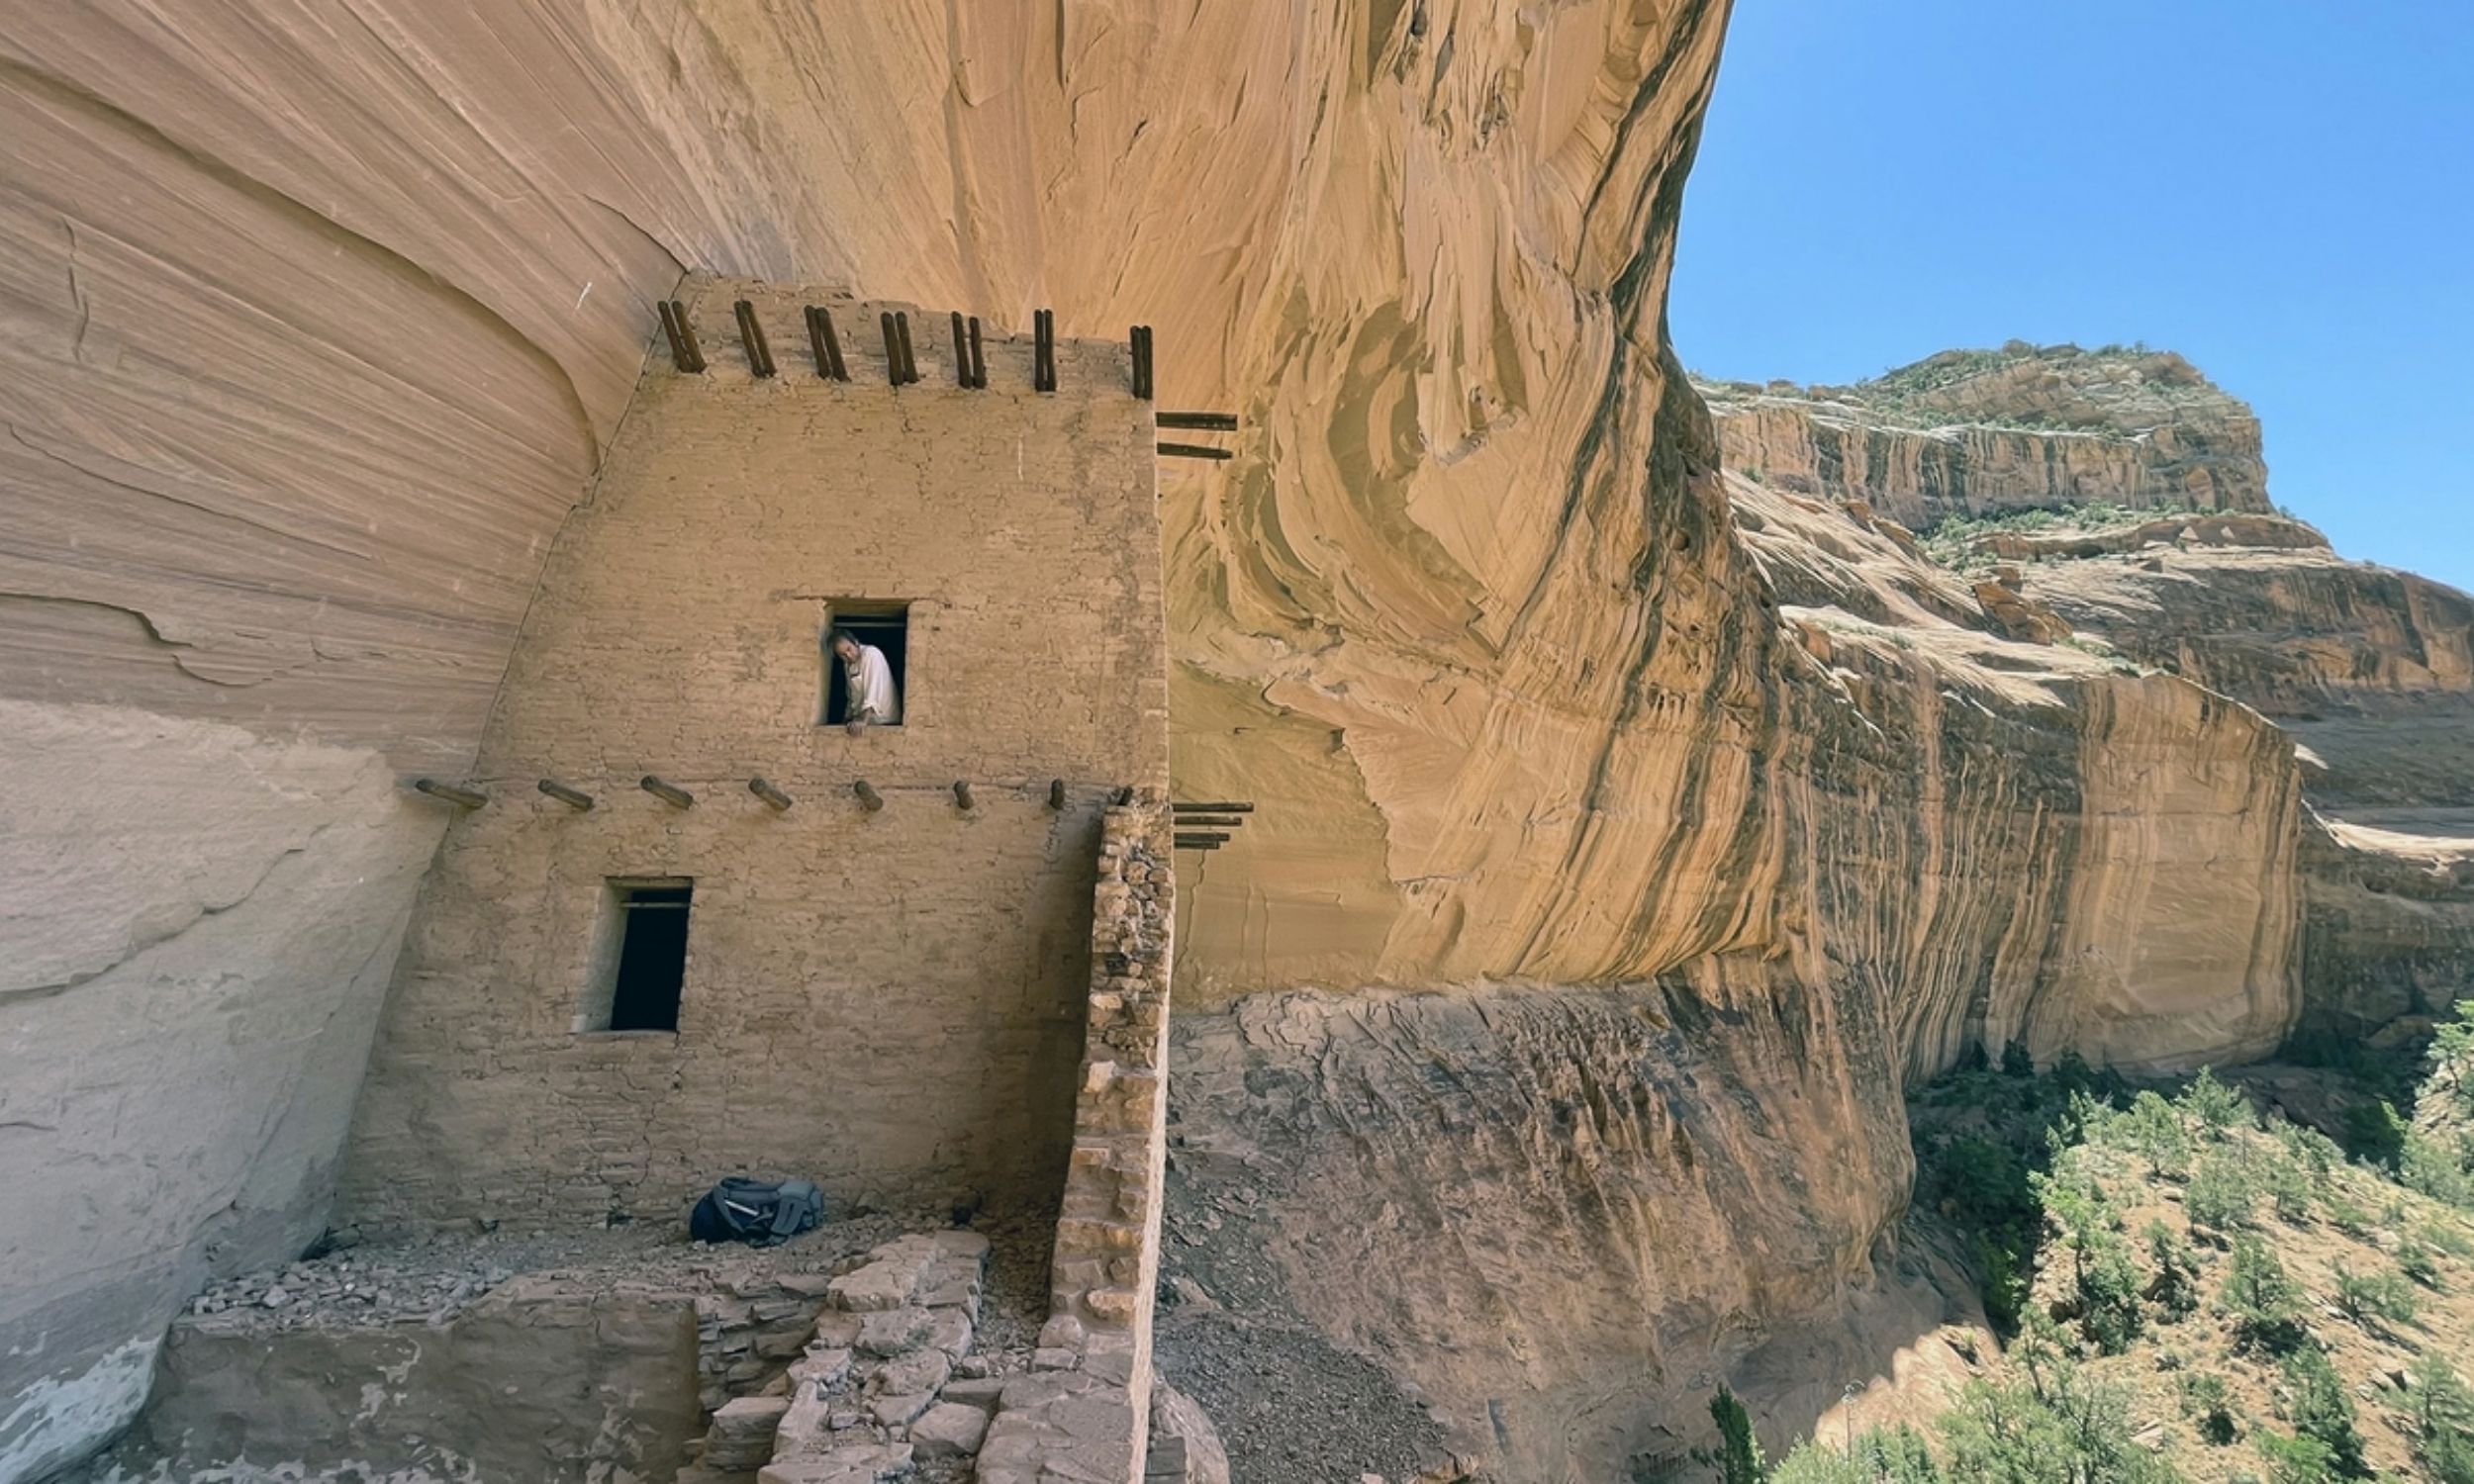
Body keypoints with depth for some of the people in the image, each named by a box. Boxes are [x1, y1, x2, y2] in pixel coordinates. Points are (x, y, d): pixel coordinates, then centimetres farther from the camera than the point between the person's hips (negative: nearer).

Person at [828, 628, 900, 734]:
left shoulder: (872, 654, -15)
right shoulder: (847, 665, 9)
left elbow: (874, 690, -24)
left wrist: (863, 721, -30)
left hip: (883, 721, -7)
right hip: (862, 720, 7)